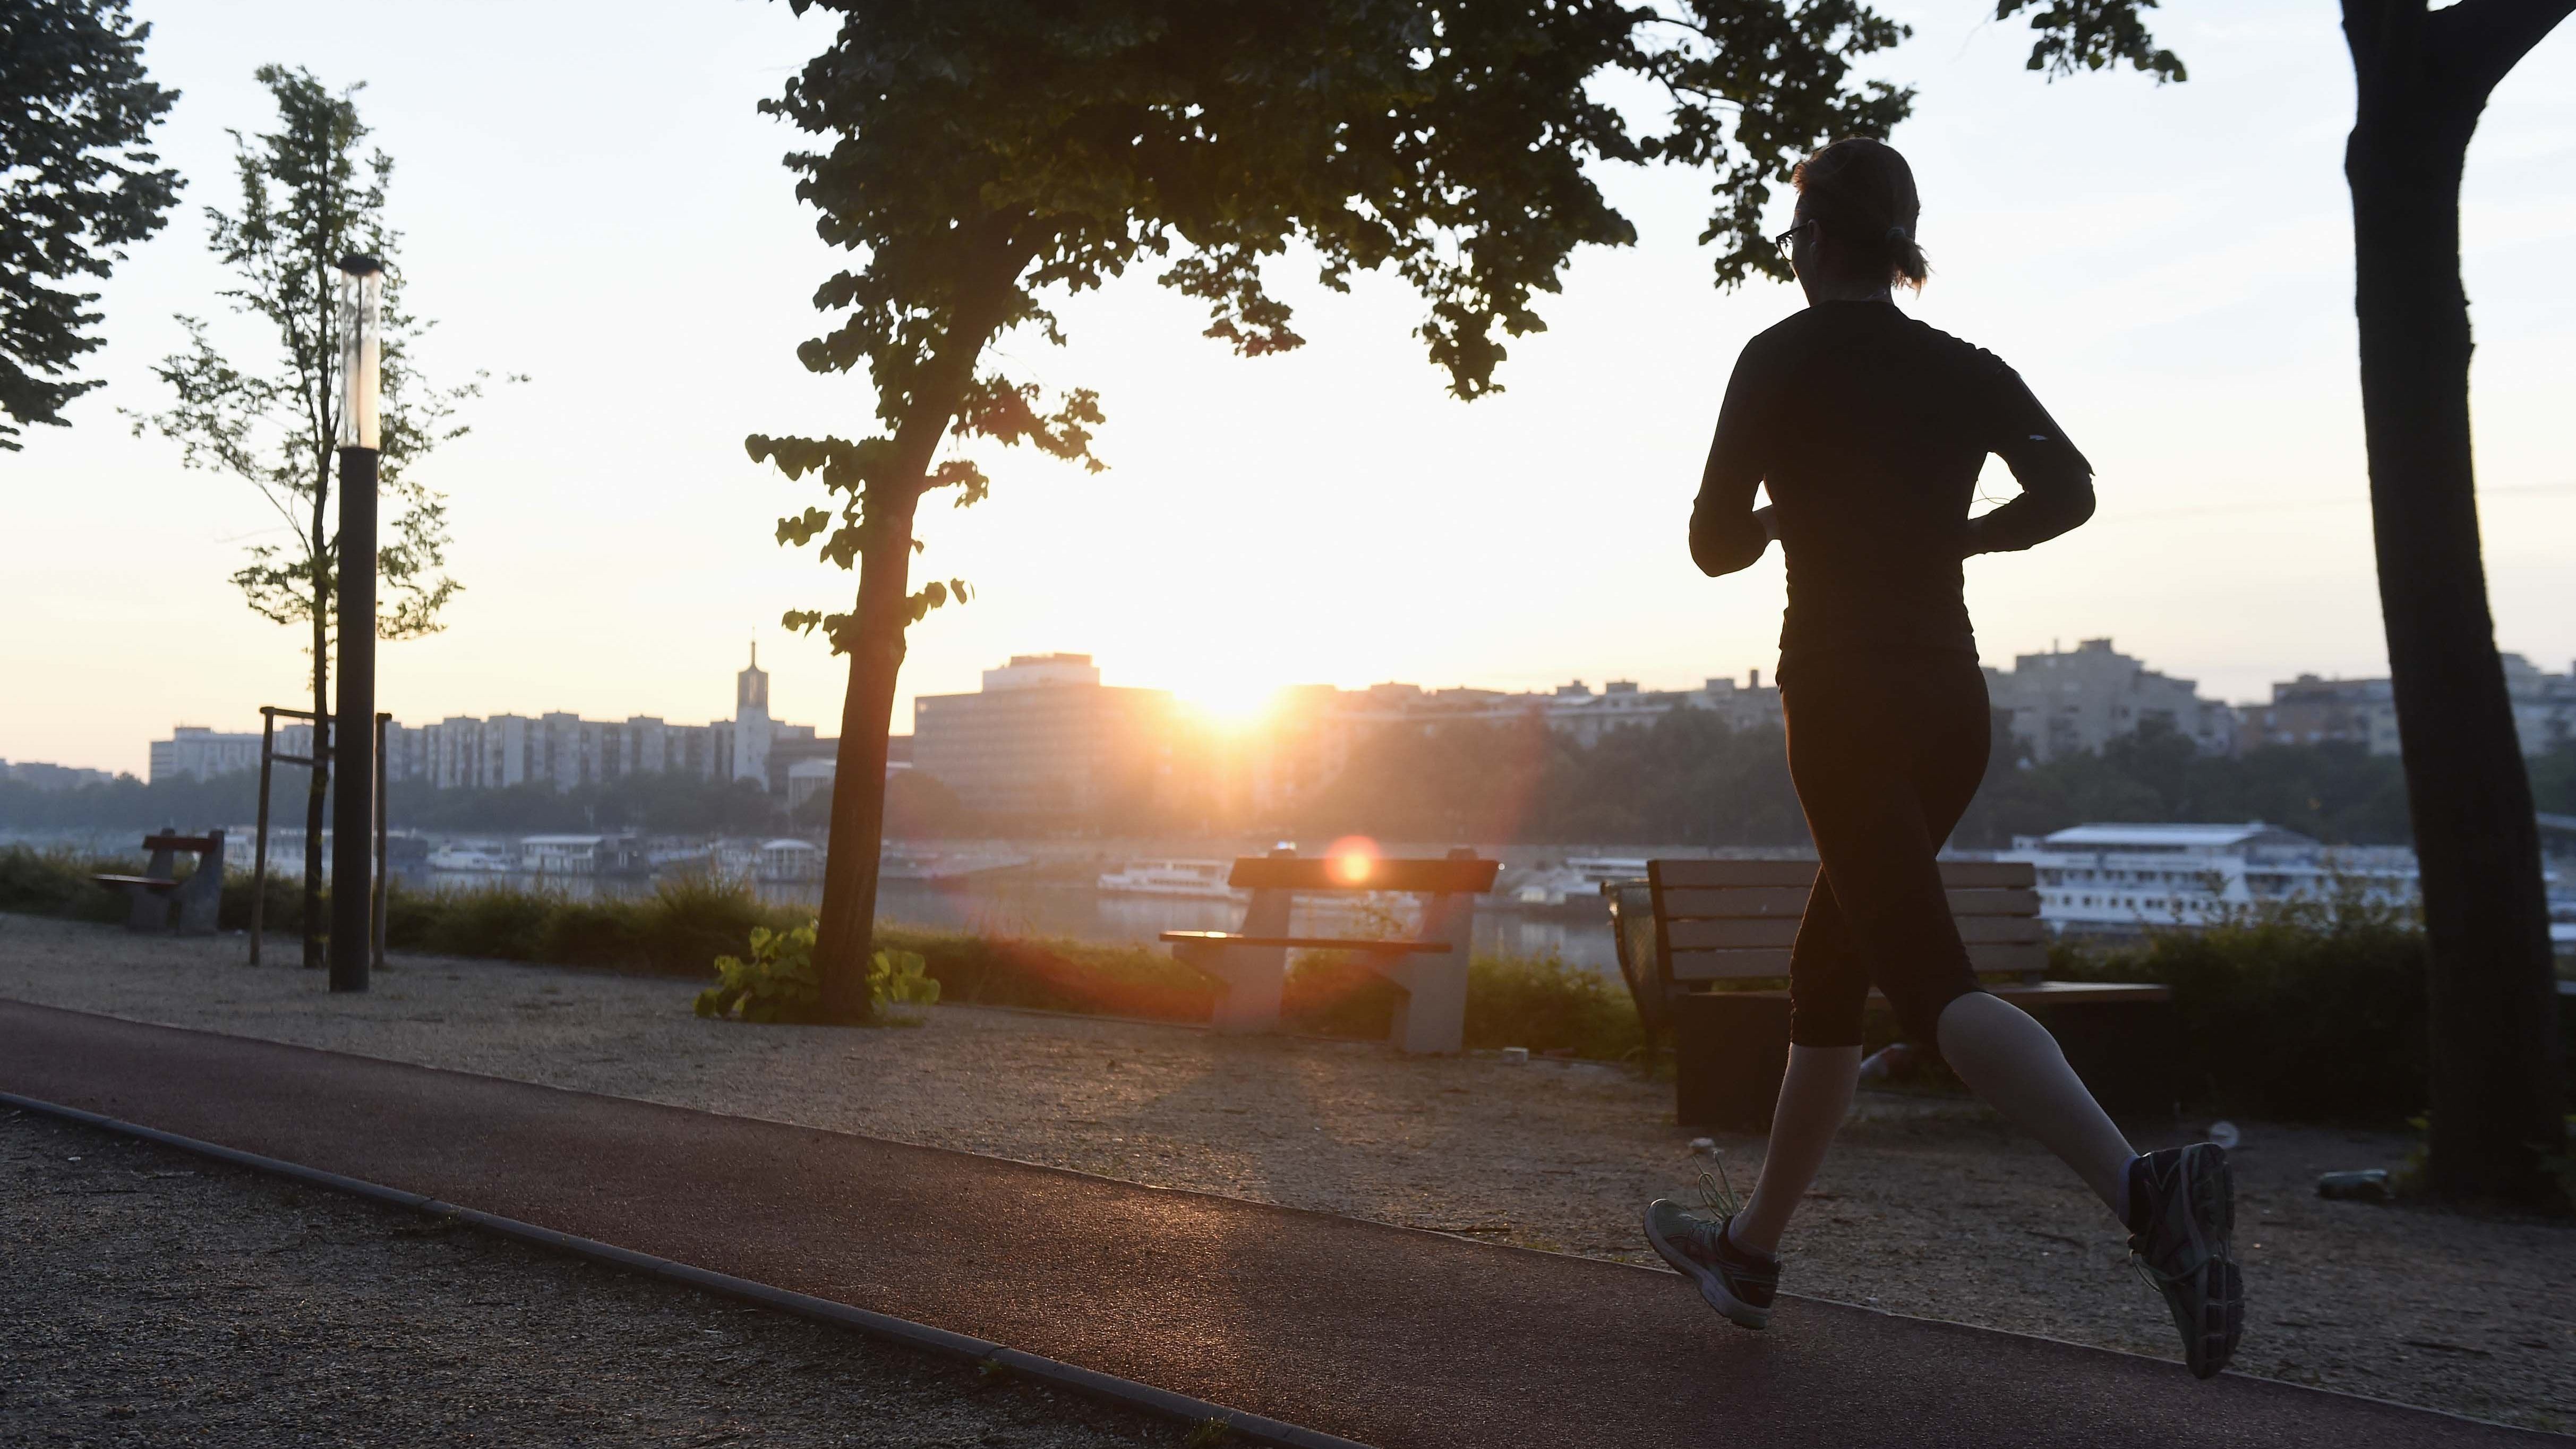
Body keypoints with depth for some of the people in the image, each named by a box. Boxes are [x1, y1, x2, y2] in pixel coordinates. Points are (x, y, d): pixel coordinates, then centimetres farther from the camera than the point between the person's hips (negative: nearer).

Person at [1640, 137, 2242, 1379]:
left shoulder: (1786, 357, -4)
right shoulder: (1967, 372, 10)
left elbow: (1716, 544, -5)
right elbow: (2067, 489, -3)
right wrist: (1944, 536, 12)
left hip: (1844, 699, -7)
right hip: (1953, 701, 7)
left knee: (1930, 983, -15)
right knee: (1830, 968, 16)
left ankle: (2144, 1187, -37)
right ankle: (1750, 1247, 27)